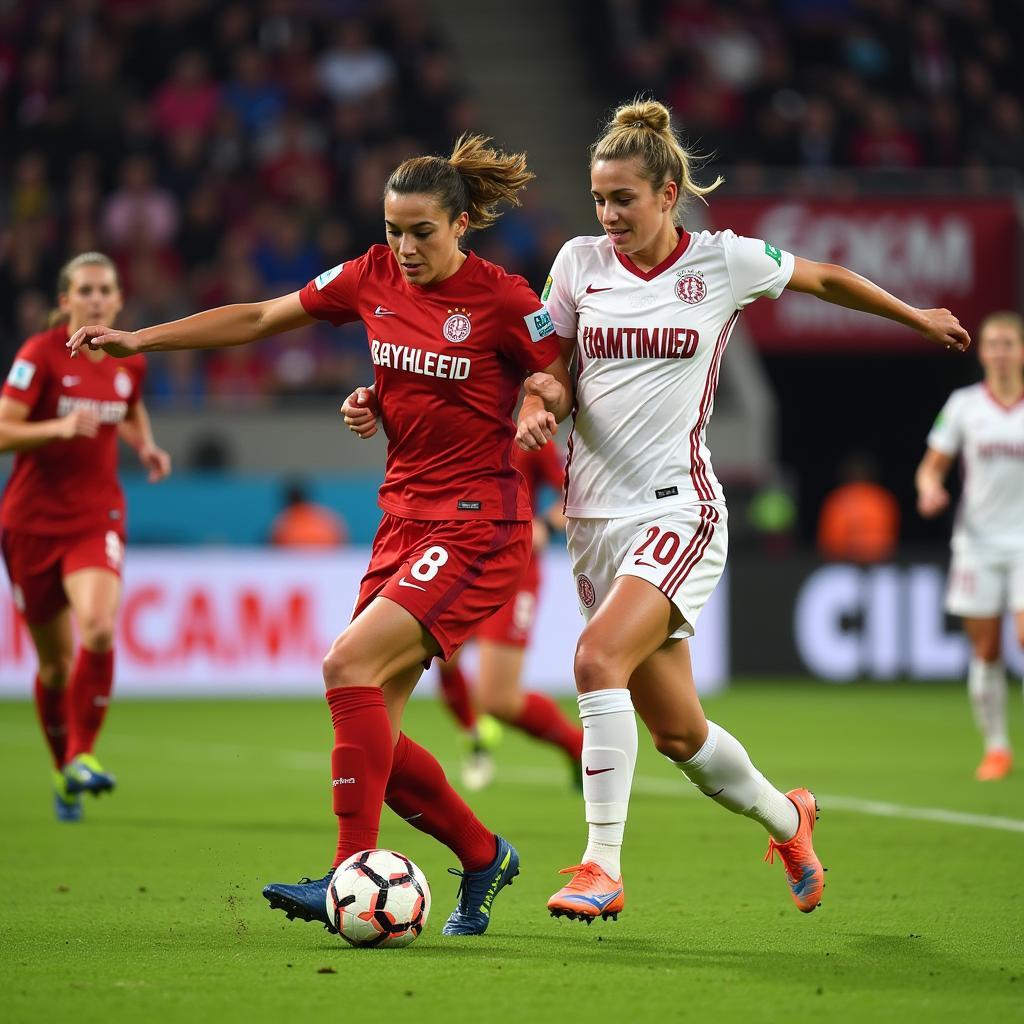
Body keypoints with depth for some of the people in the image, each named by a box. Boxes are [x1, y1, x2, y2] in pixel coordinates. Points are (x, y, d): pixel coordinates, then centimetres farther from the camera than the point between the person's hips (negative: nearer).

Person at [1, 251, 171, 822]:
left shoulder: (130, 362, 4)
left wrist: (147, 448, 7)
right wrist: (60, 427, -30)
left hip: (97, 515, 2)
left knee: (99, 628, -26)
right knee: (55, 660, 6)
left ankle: (82, 754, -16)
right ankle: (62, 769, 27)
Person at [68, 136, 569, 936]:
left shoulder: (504, 301, -10)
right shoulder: (374, 278, 6)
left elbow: (567, 386, 2)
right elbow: (258, 319, 14)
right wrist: (138, 339, 12)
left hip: (478, 530, -7)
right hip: (405, 519, 7)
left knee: (349, 664, -23)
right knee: (369, 732, 0)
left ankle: (353, 876, -20)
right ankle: (485, 857, 20)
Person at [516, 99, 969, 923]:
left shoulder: (726, 261, -1)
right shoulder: (579, 263, 5)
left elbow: (826, 280, 16)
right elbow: (549, 372, 11)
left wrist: (919, 317, 29)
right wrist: (541, 401, -13)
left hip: (679, 508, -4)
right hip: (595, 511, 4)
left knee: (599, 656, -28)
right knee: (677, 732, 8)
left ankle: (602, 867, -24)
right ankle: (785, 818, 36)